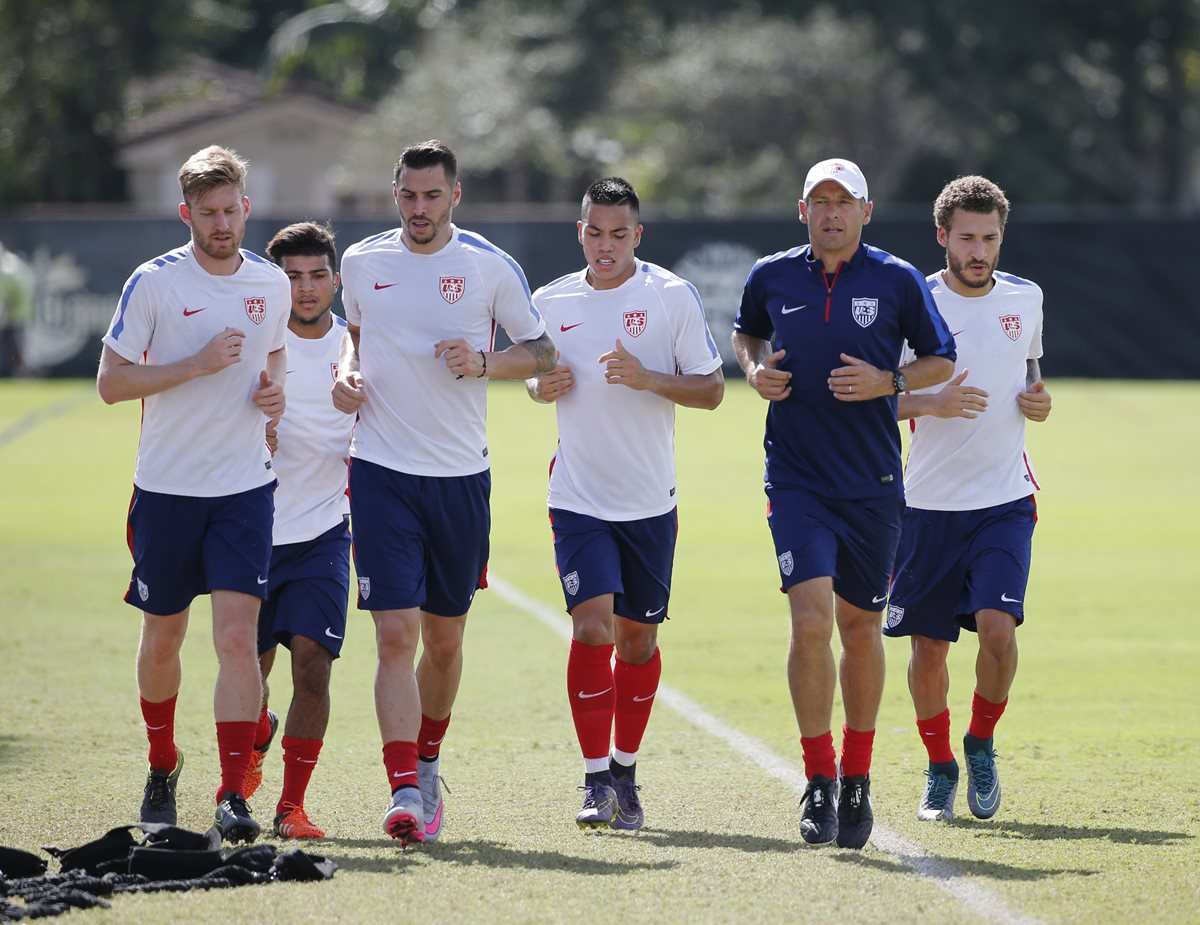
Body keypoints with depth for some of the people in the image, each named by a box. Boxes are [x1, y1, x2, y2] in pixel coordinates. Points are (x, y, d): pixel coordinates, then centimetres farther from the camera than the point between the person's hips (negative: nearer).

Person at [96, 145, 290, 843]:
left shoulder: (272, 284, 4)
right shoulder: (153, 283, -8)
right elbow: (111, 382, -8)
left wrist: (274, 390, 1)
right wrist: (197, 365, -19)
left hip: (245, 489, 1)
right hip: (168, 489, -1)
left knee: (237, 635, -12)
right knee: (162, 639, 11)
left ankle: (234, 794, -13)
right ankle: (163, 766, 35)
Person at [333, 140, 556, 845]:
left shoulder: (490, 266, -1)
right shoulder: (362, 262, 5)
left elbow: (541, 349, 6)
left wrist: (483, 364, -11)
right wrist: (346, 372, 4)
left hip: (461, 477, 0)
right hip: (382, 470, 0)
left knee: (445, 638, 10)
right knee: (396, 635, -12)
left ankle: (428, 766, 33)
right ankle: (405, 793, -16)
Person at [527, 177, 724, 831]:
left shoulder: (673, 296, -3)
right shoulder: (551, 301, 5)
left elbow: (710, 389, -3)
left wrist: (648, 379, -19)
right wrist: (544, 385, -3)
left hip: (650, 501, 0)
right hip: (578, 499, 0)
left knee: (637, 636, 7)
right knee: (592, 626, -14)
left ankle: (625, 774, 23)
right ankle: (597, 781, -12)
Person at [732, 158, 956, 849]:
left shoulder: (898, 280, -2)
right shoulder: (772, 277, 3)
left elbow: (942, 360, 7)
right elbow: (747, 332, 23)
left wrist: (888, 382, -10)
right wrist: (755, 369, 2)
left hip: (873, 483, 0)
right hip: (796, 477, 0)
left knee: (861, 626, 9)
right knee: (811, 618, -15)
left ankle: (857, 778, 24)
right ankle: (820, 781, -6)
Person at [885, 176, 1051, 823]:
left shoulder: (1025, 299, 6)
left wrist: (1038, 400, 2)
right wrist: (932, 403, -22)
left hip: (1005, 502, 1)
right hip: (929, 503, -1)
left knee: (997, 628, -17)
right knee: (928, 646, 3)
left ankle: (981, 745, 8)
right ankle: (940, 769, 24)